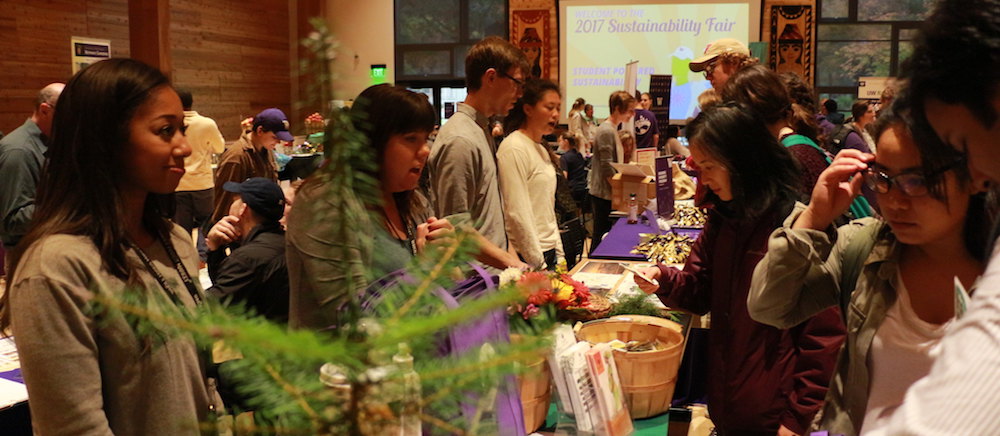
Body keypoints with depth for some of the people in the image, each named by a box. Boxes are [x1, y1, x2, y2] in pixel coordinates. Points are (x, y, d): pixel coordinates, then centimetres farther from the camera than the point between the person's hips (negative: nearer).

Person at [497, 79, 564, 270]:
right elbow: (517, 214, -18)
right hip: (528, 260, -8)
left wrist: (559, 255, 14)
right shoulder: (513, 148, -13)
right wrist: (539, 265, -17)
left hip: (548, 253, 8)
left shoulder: (541, 149, 15)